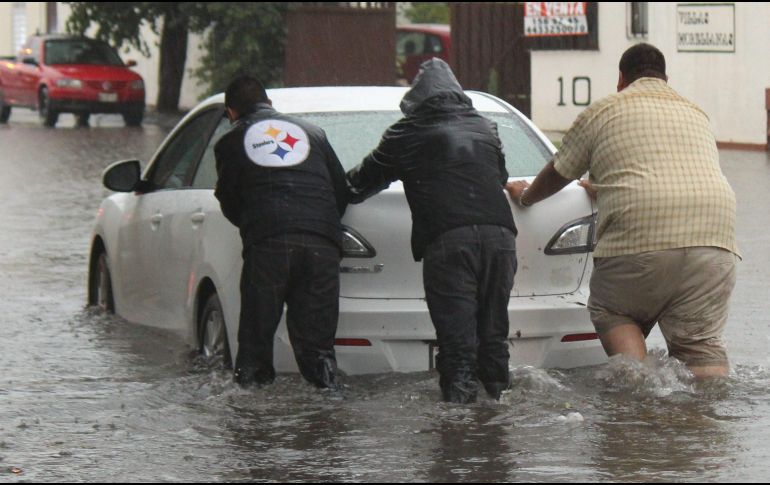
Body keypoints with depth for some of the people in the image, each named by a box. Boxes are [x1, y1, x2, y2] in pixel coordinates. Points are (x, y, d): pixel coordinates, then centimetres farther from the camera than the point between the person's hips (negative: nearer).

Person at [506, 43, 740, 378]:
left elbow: (558, 174, 24)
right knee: (701, 341, 4)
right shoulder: (696, 115, 29)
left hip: (640, 238, -3)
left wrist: (525, 196, 45)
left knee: (609, 312, 18)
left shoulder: (603, 112, 14)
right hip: (714, 237, 3)